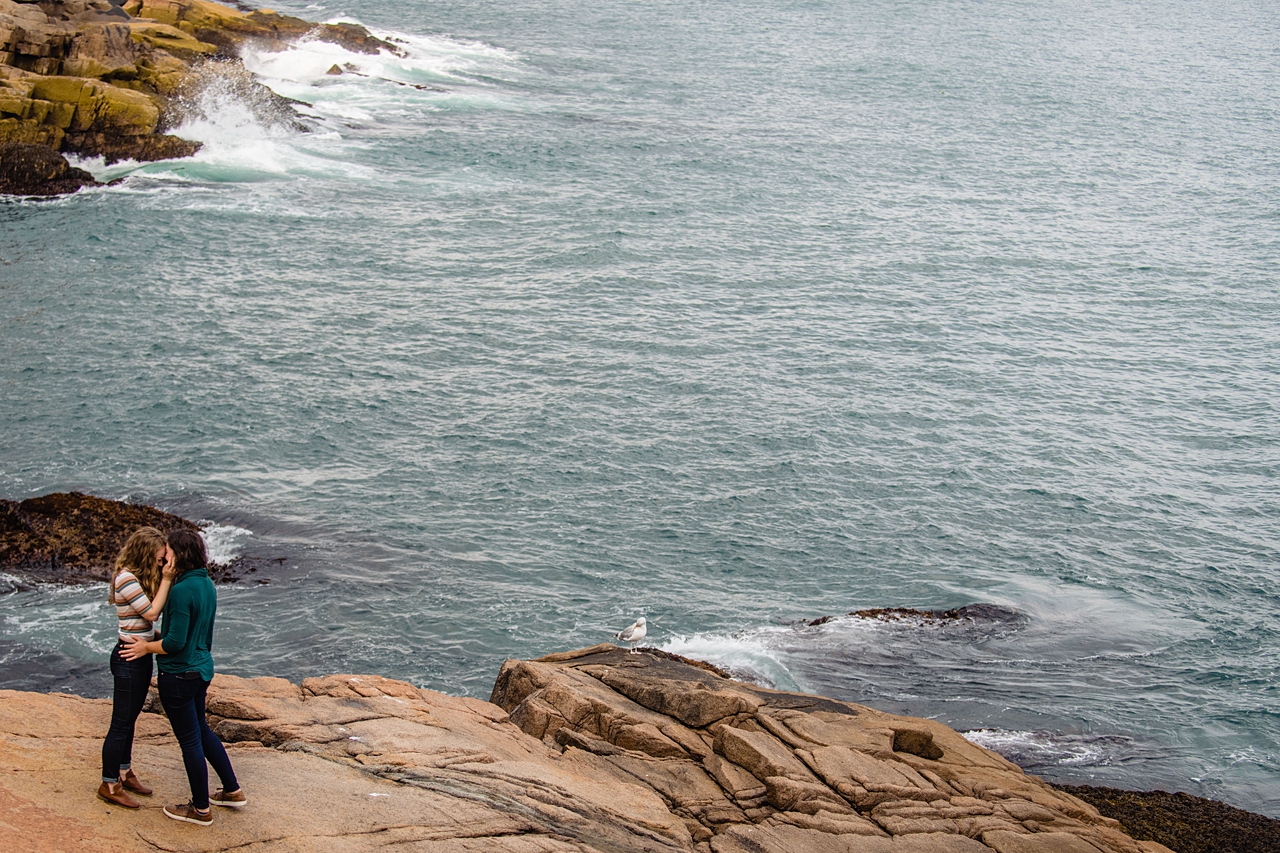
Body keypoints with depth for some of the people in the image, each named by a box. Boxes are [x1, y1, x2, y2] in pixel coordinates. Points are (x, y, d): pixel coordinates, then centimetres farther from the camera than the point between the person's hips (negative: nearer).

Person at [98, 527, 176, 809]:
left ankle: (124, 772, 33)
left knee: (129, 720, 20)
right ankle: (109, 785, 10)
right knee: (121, 723, 0)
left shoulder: (140, 576, 7)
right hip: (128, 657, -10)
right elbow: (152, 613, -20)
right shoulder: (126, 579, -21)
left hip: (141, 655, 10)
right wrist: (166, 580, -19)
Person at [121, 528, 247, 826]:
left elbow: (175, 642, -23)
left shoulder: (182, 591, -24)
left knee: (190, 739, 4)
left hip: (179, 675, -9)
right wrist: (159, 636, 23)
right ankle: (232, 791, 31)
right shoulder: (207, 584, 4)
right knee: (201, 729, 24)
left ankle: (201, 809, 17)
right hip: (202, 668, 9)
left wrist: (147, 647, -7)